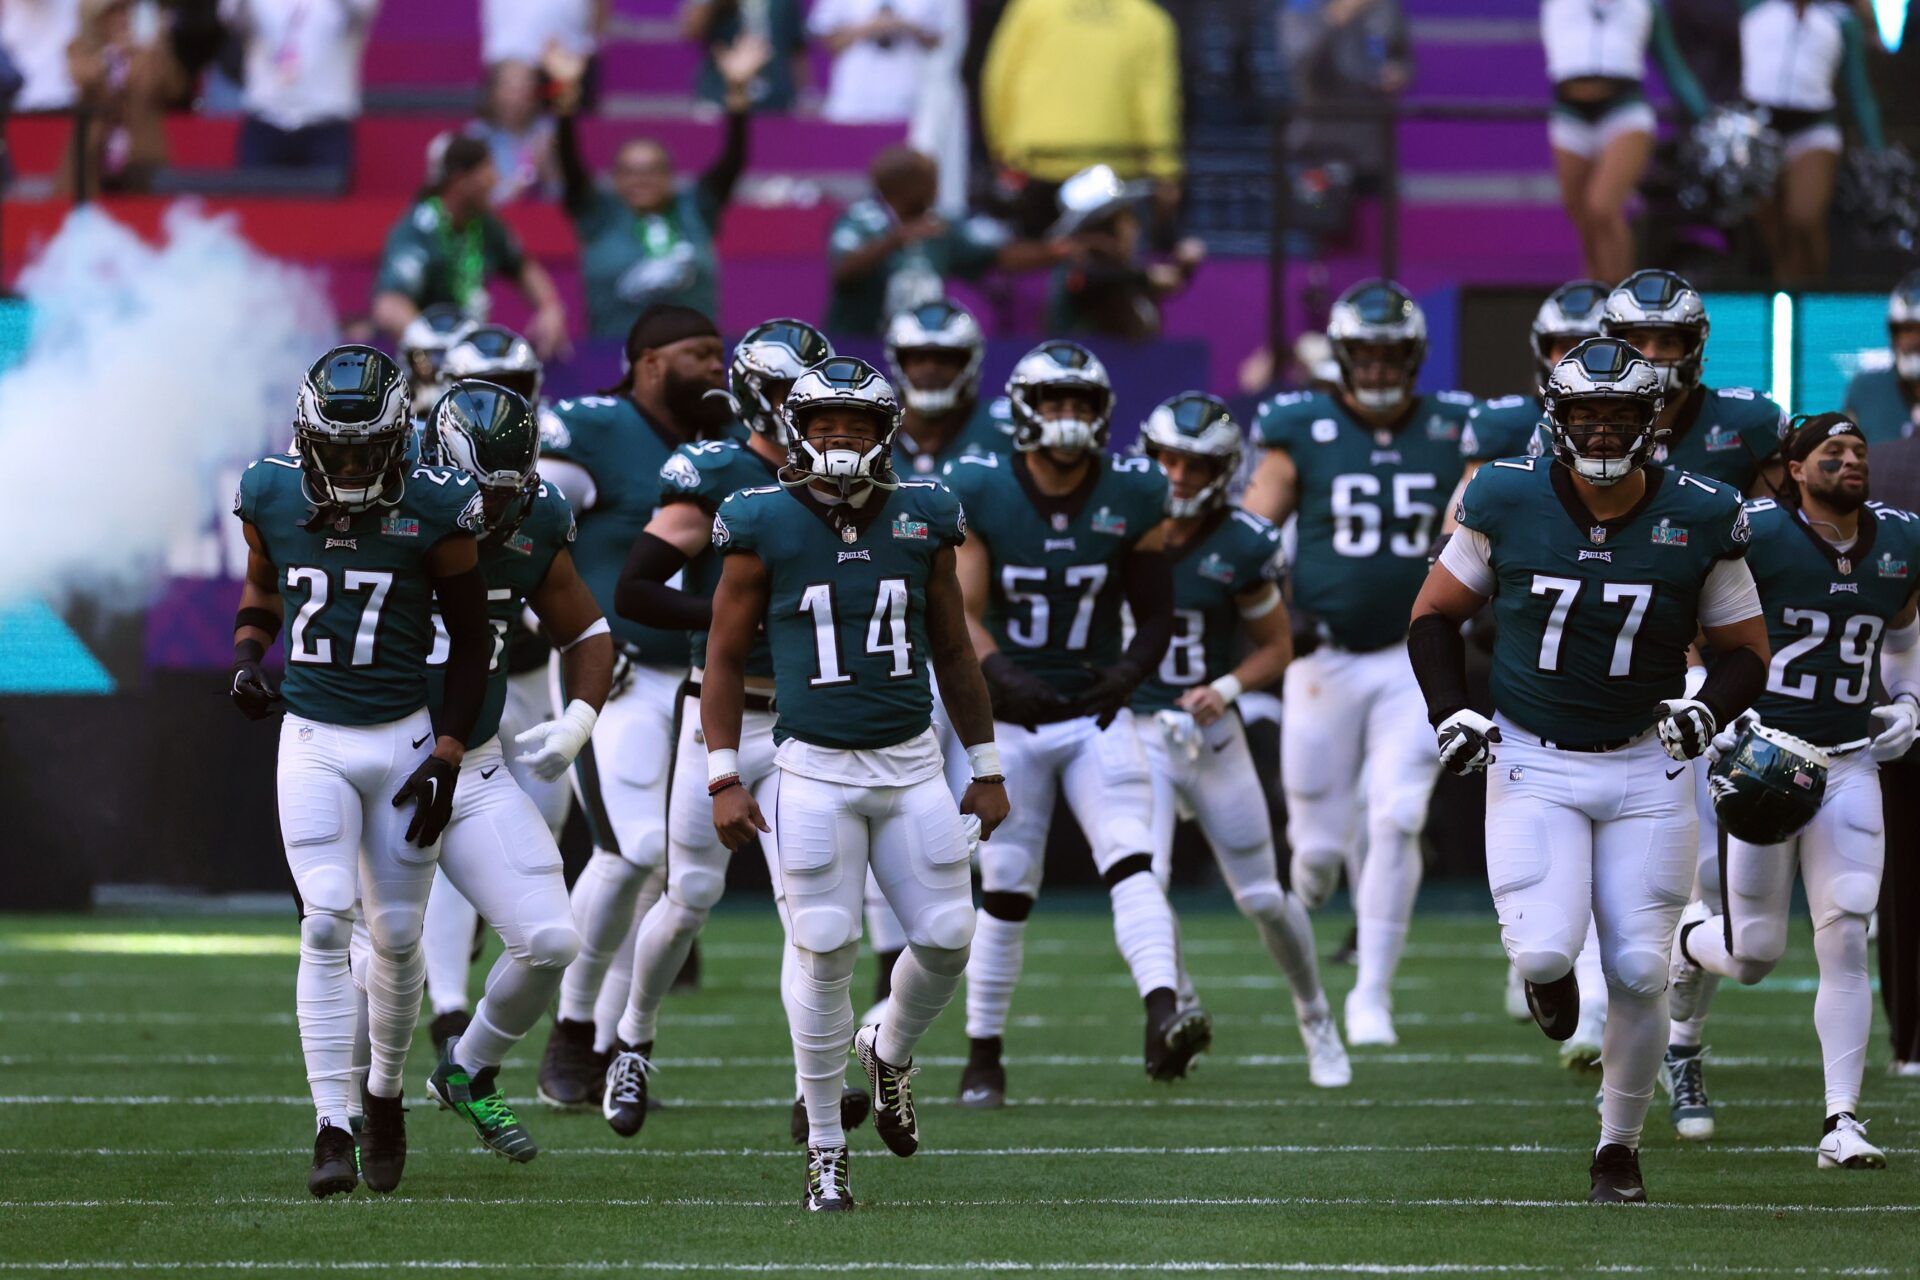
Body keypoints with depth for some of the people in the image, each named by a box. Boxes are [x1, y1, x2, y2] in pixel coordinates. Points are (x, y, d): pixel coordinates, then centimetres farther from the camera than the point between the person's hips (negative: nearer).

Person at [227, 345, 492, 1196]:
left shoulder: (434, 511, -10)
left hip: (404, 737, -1)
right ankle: (331, 1127, -12)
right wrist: (246, 653, -3)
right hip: (312, 742, 1)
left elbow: (471, 639, -1)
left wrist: (447, 756, -6)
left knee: (397, 937, 5)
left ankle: (385, 1095, 29)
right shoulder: (271, 497, -3)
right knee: (325, 926, -12)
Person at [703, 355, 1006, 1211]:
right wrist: (724, 778, -6)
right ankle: (825, 1148, 6)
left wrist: (987, 769, 13)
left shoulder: (921, 522, 4)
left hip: (912, 763, 3)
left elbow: (954, 653, 13)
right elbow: (726, 659, 1)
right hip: (815, 769, -3)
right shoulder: (764, 529, -4)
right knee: (825, 954, -4)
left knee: (947, 939, 0)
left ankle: (890, 1053, 33)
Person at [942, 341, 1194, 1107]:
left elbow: (1155, 615, 6)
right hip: (1011, 720, -1)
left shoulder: (1132, 500, -4)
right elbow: (962, 612, -13)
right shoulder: (979, 495, -9)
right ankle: (984, 1057, 16)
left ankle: (1164, 1015, -33)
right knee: (1006, 892, 3)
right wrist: (1003, 676, -31)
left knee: (1131, 862, -19)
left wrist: (1129, 672, -13)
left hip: (1097, 716, 1)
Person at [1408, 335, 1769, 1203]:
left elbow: (1746, 652, 5)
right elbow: (1434, 616, 7)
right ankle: (1548, 973, 22)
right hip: (1532, 765, -1)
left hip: (1646, 768, 1)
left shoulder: (1699, 521, -6)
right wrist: (1452, 716, -6)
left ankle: (1619, 1146, 16)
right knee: (1543, 951, -18)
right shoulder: (1507, 503, -7)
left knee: (1639, 972, -4)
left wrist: (1707, 711, -16)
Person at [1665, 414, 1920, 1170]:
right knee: (1755, 956, 3)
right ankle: (1691, 939, 40)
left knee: (1845, 942, -8)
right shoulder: (1756, 535, -11)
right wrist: (1720, 724, -13)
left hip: (1850, 761, 3)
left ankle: (1843, 1121, -4)